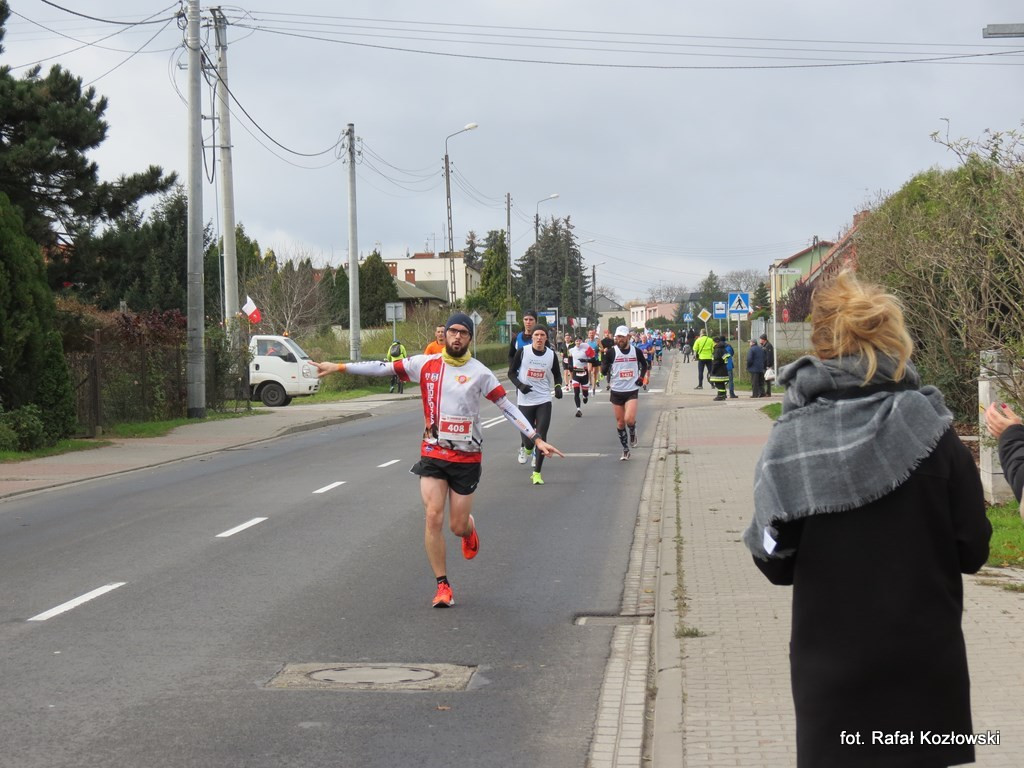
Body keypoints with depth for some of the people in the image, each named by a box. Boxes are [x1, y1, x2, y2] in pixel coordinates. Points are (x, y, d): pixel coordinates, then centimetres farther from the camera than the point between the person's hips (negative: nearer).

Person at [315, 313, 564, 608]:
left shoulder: (479, 372, -6)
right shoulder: (425, 364, -2)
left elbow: (507, 407, -3)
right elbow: (383, 368, 0)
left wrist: (536, 438, -9)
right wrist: (339, 367, -3)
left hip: (466, 459, -1)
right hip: (433, 454, 1)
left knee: (458, 526, 3)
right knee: (433, 517, -10)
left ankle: (469, 529, 43)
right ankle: (443, 585, 3)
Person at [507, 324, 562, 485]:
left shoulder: (551, 355, -1)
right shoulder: (522, 352, -7)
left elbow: (557, 375, 14)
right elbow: (511, 372, 1)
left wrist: (558, 387, -6)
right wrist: (520, 385, -16)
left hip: (544, 401, 1)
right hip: (525, 401, -1)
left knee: (541, 437, -8)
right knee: (528, 438, 3)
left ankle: (537, 473, 1)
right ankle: (526, 449, 42)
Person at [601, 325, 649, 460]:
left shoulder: (636, 351, 0)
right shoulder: (612, 352, -5)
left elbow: (644, 365, 19)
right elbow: (603, 370, -6)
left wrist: (642, 377, 4)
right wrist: (605, 367, -28)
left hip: (632, 391, -1)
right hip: (616, 392, 1)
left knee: (629, 419, -19)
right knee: (620, 422, 6)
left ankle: (633, 433, 15)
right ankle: (625, 450, 19)